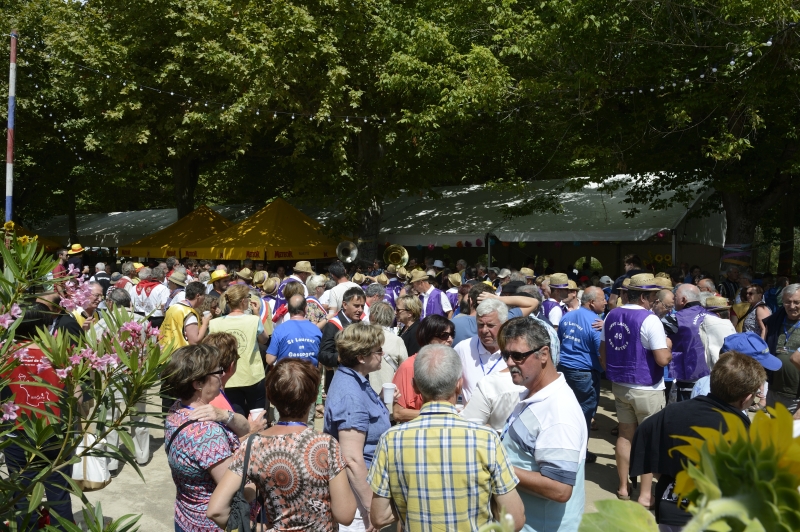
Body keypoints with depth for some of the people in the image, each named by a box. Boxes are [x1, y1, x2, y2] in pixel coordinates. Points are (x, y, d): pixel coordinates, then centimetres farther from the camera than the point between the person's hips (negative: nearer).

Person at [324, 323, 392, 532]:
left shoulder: (354, 379, 4)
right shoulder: (351, 395, -26)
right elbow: (352, 460, -28)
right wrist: (371, 508, -23)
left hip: (365, 481, 10)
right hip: (356, 490, -10)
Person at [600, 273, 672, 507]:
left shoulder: (611, 315, 3)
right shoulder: (649, 319, -19)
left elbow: (603, 353, 11)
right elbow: (662, 359, -22)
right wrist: (669, 351, -1)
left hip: (619, 385, 6)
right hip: (646, 389, -6)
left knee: (625, 435, 16)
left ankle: (623, 487, 26)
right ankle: (645, 495, 13)